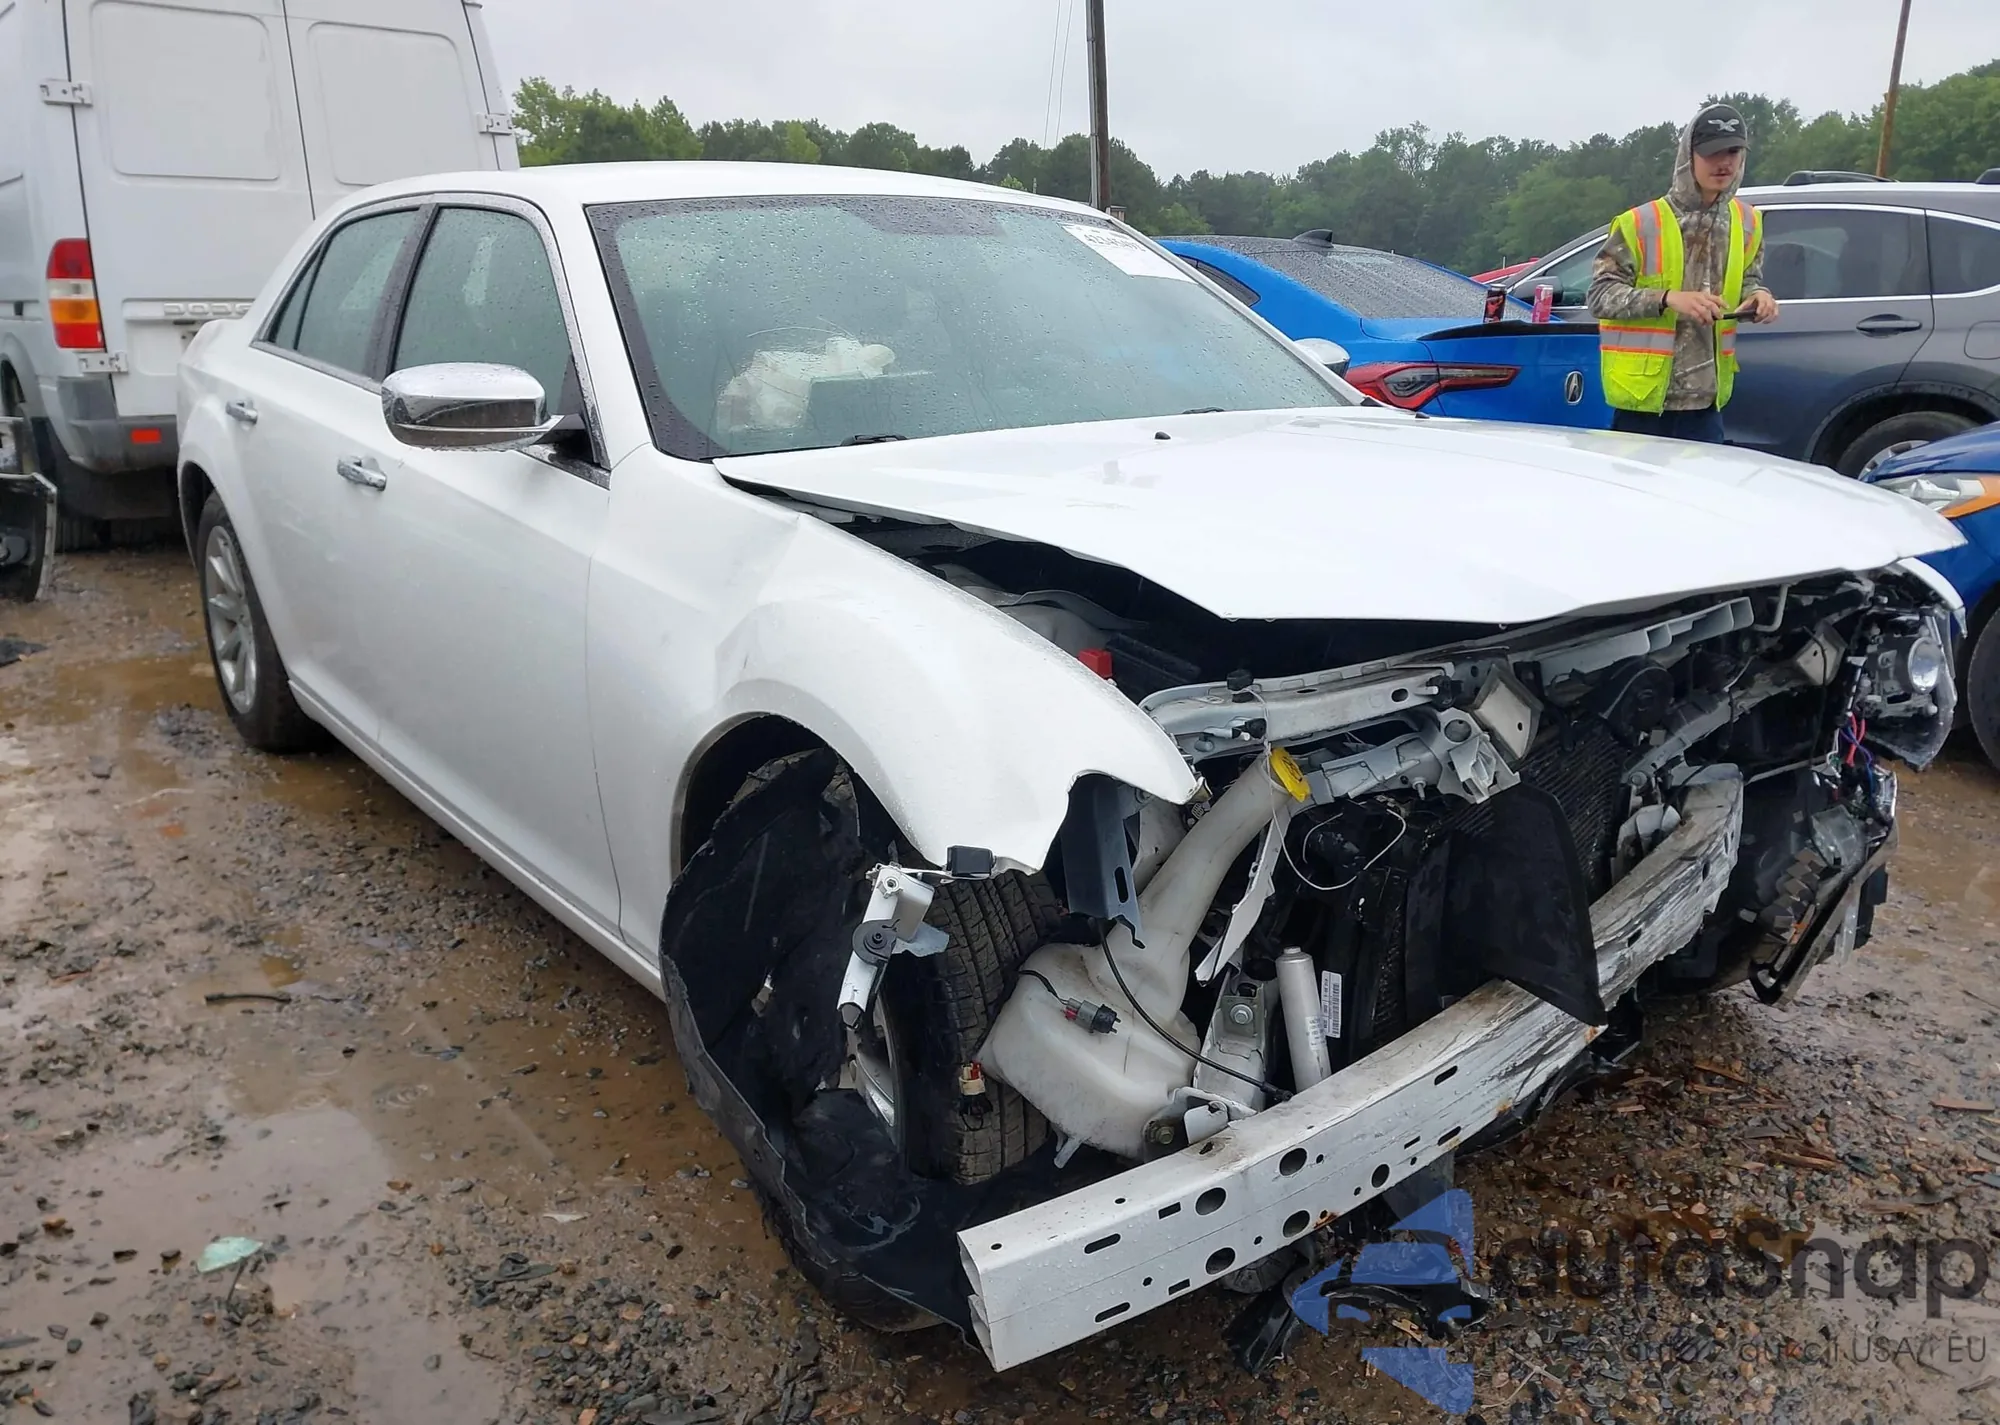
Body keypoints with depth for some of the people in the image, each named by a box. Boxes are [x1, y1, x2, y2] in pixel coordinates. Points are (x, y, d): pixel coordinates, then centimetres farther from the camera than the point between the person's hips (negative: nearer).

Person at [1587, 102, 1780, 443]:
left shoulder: (1746, 223, 10)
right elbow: (1601, 296, -11)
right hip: (1644, 401, -5)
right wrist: (1669, 298, -24)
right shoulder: (1640, 223, -9)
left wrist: (1758, 295, -1)